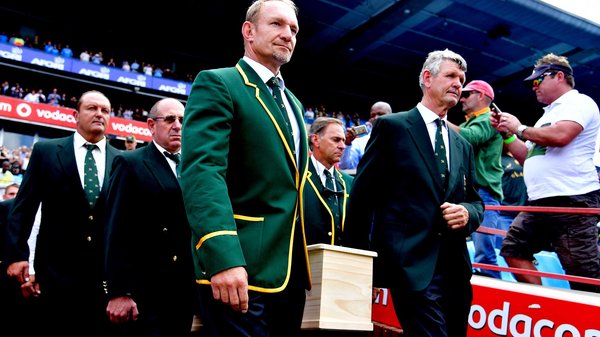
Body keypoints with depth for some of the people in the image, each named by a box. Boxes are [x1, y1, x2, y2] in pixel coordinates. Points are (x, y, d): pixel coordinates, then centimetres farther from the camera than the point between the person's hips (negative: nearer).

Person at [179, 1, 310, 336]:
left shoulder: (294, 104, 19)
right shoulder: (217, 84, -5)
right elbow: (202, 170, -18)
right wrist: (223, 256, -30)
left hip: (292, 270, 8)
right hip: (241, 267, -7)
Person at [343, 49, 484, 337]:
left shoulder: (463, 146, 19)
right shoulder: (392, 126, 0)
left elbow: (475, 201, 22)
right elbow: (362, 193, -3)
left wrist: (468, 213, -3)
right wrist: (357, 258, -4)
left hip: (456, 268, 7)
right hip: (411, 265, -6)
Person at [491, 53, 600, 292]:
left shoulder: (579, 102, -2)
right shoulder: (549, 114, 24)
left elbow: (559, 136, -22)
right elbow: (527, 158, 25)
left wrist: (519, 128, -8)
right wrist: (506, 133, 15)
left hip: (572, 200, -9)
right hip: (540, 202, 9)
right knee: (513, 249, 7)